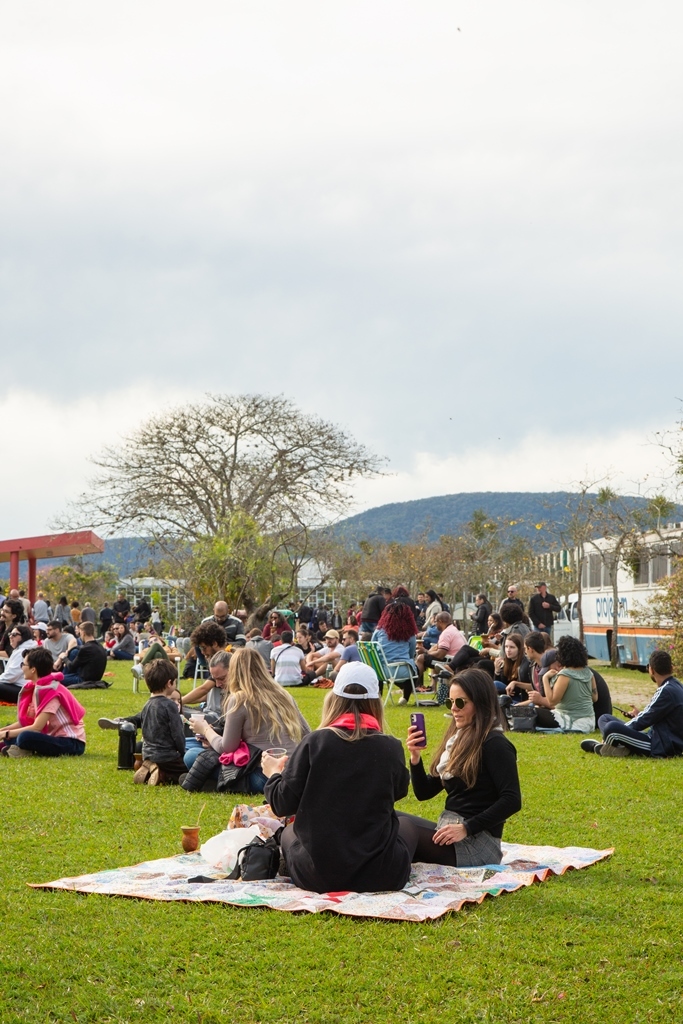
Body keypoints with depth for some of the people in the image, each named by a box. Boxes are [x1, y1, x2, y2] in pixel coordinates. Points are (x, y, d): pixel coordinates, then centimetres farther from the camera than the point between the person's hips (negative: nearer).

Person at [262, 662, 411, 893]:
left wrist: (274, 773, 13)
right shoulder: (391, 748, -8)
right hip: (381, 876, 0)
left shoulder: (314, 742, -11)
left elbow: (283, 805, -7)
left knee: (289, 832, 32)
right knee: (409, 828, 32)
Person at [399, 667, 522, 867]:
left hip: (478, 843, -8)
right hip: (450, 831, 8)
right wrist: (415, 757, -2)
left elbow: (512, 801, -17)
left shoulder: (495, 744, -8)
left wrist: (466, 828, -22)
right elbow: (424, 792, 16)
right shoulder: (457, 739, 16)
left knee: (403, 827, -28)